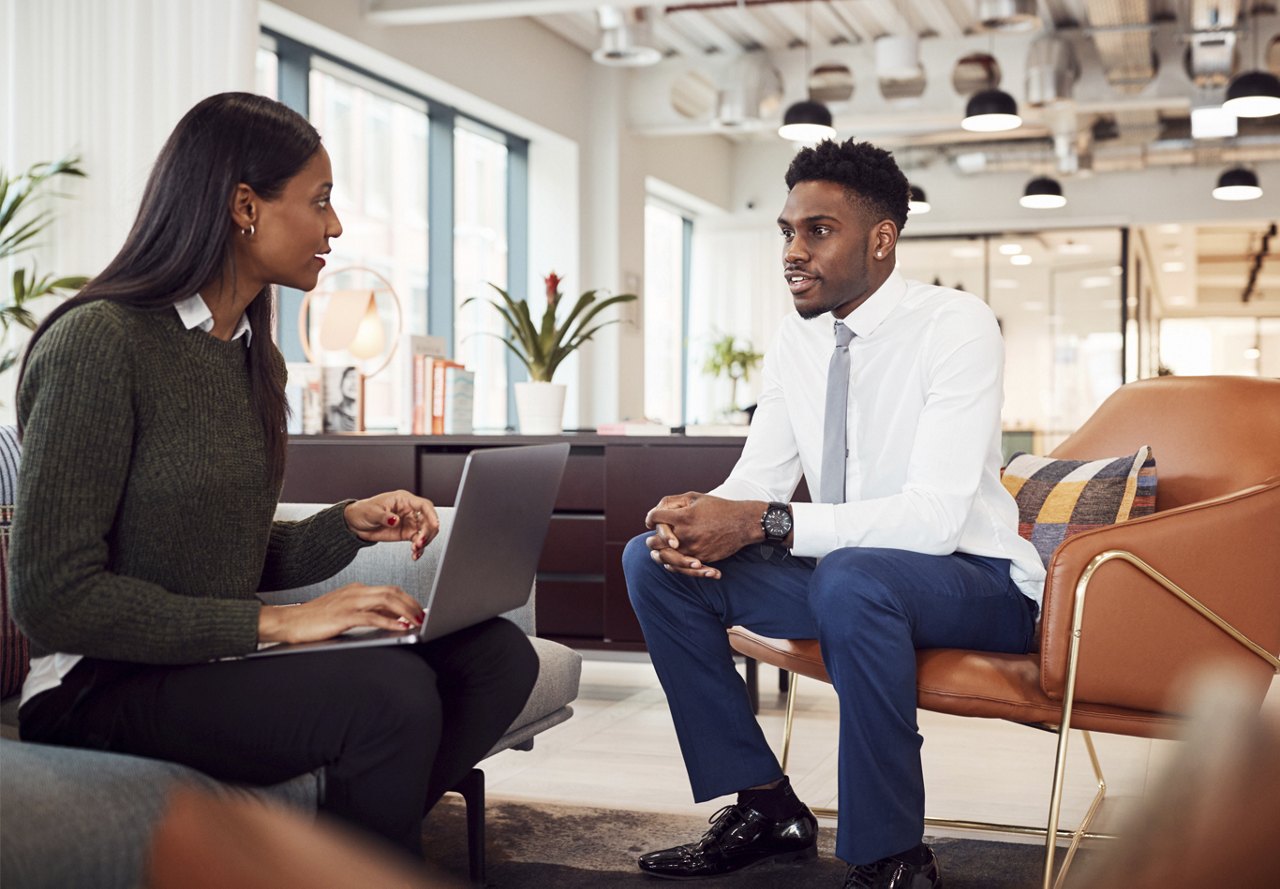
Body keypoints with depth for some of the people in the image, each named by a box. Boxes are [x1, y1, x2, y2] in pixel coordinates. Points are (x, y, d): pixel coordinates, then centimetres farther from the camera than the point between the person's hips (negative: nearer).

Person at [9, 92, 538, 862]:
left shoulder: (253, 356, 12)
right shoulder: (98, 341, -15)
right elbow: (54, 598, -20)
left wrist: (350, 524, -3)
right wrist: (274, 623, -22)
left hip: (219, 665, 8)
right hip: (101, 688, -8)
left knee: (499, 652, -10)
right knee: (390, 690, -31)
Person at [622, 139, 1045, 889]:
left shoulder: (956, 326, -18)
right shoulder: (798, 340, 4)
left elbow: (936, 516, -28)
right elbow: (756, 483, 3)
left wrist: (765, 522, -34)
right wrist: (695, 517, -22)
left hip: (976, 582, -7)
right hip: (841, 570, 7)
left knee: (851, 575, -39)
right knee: (653, 561, -6)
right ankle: (768, 808, 1)